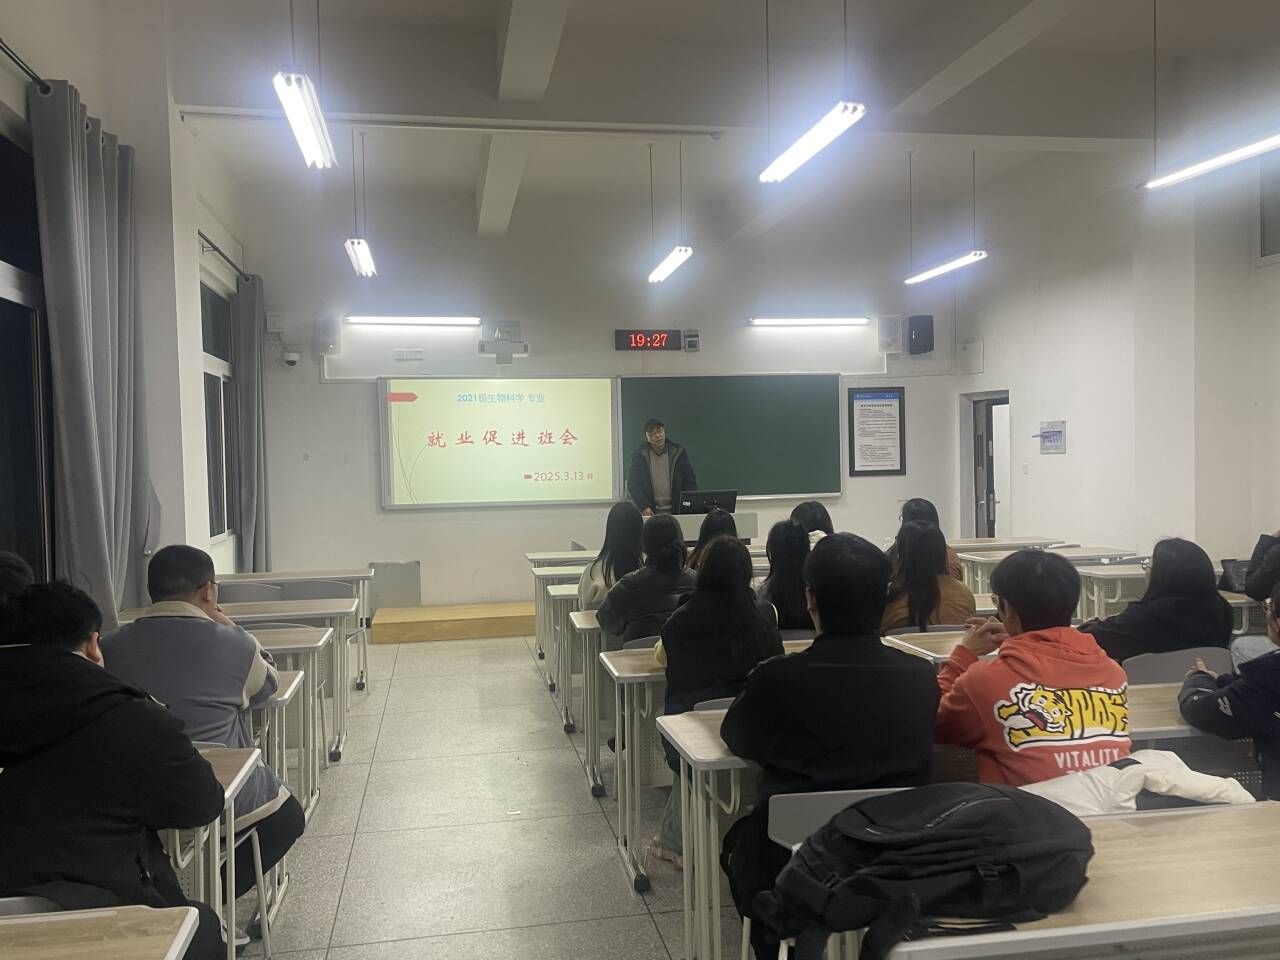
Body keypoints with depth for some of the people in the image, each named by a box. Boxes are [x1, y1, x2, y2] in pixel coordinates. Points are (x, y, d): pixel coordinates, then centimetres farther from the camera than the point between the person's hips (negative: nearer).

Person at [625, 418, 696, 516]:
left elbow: (691, 481, 8)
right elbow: (633, 485, 1)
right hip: (650, 512, -1)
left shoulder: (679, 453, 8)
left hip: (676, 511, 1)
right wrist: (644, 507, -12)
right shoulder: (638, 456, 5)